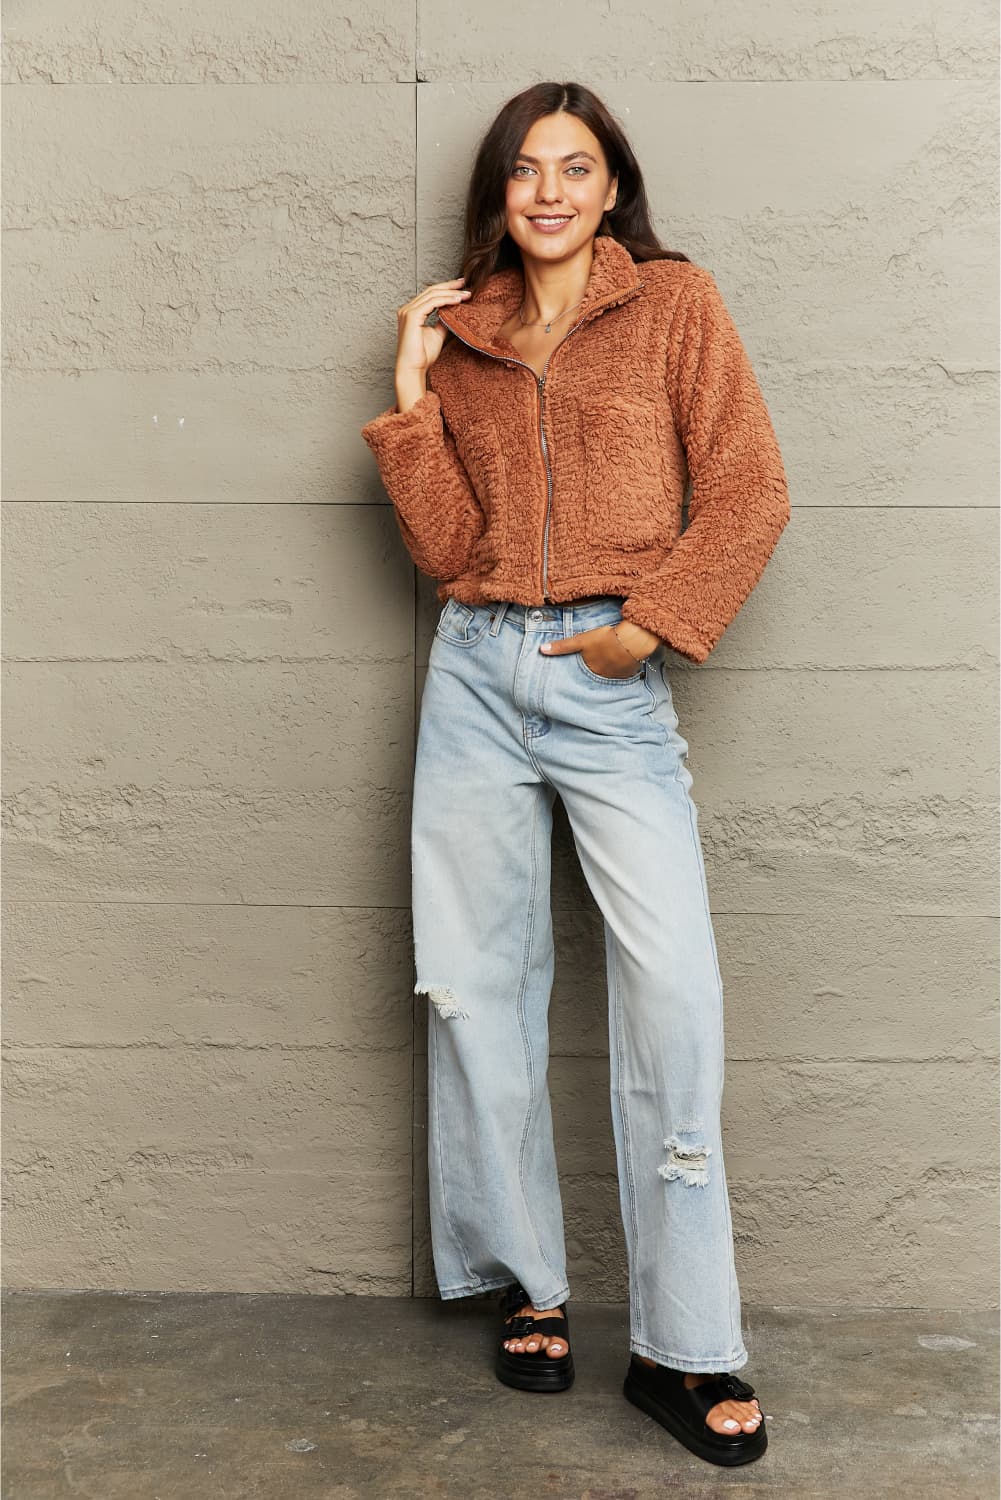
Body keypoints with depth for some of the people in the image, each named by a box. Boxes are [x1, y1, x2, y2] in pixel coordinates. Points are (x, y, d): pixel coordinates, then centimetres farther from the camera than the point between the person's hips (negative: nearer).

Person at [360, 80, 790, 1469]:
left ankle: (684, 1349, -2)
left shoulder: (676, 302, 7)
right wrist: (412, 391, 0)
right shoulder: (464, 330, 15)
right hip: (479, 672, 4)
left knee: (673, 988, -12)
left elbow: (749, 493, -1)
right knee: (479, 983, 4)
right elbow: (446, 547, 6)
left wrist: (649, 627, -10)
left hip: (614, 681, -3)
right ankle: (527, 1289, 20)